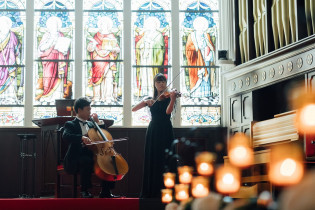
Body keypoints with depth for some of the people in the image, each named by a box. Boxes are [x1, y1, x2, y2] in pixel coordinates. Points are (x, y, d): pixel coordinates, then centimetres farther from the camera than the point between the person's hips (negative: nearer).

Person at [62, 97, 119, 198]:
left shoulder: (90, 124, 22)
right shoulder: (71, 124, 2)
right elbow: (65, 136, -21)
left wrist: (98, 122, 16)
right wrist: (81, 137, -38)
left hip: (91, 155, 6)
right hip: (76, 158, -6)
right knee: (87, 161, -38)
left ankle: (105, 192, -7)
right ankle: (84, 191, -23)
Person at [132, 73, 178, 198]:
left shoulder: (168, 97, 3)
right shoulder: (151, 99, 14)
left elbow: (168, 111, -17)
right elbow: (133, 109, 6)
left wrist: (173, 99, -34)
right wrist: (145, 102, -11)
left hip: (165, 131, -4)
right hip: (153, 131, 4)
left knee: (165, 161, -6)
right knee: (151, 161, 4)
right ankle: (151, 192, 9)